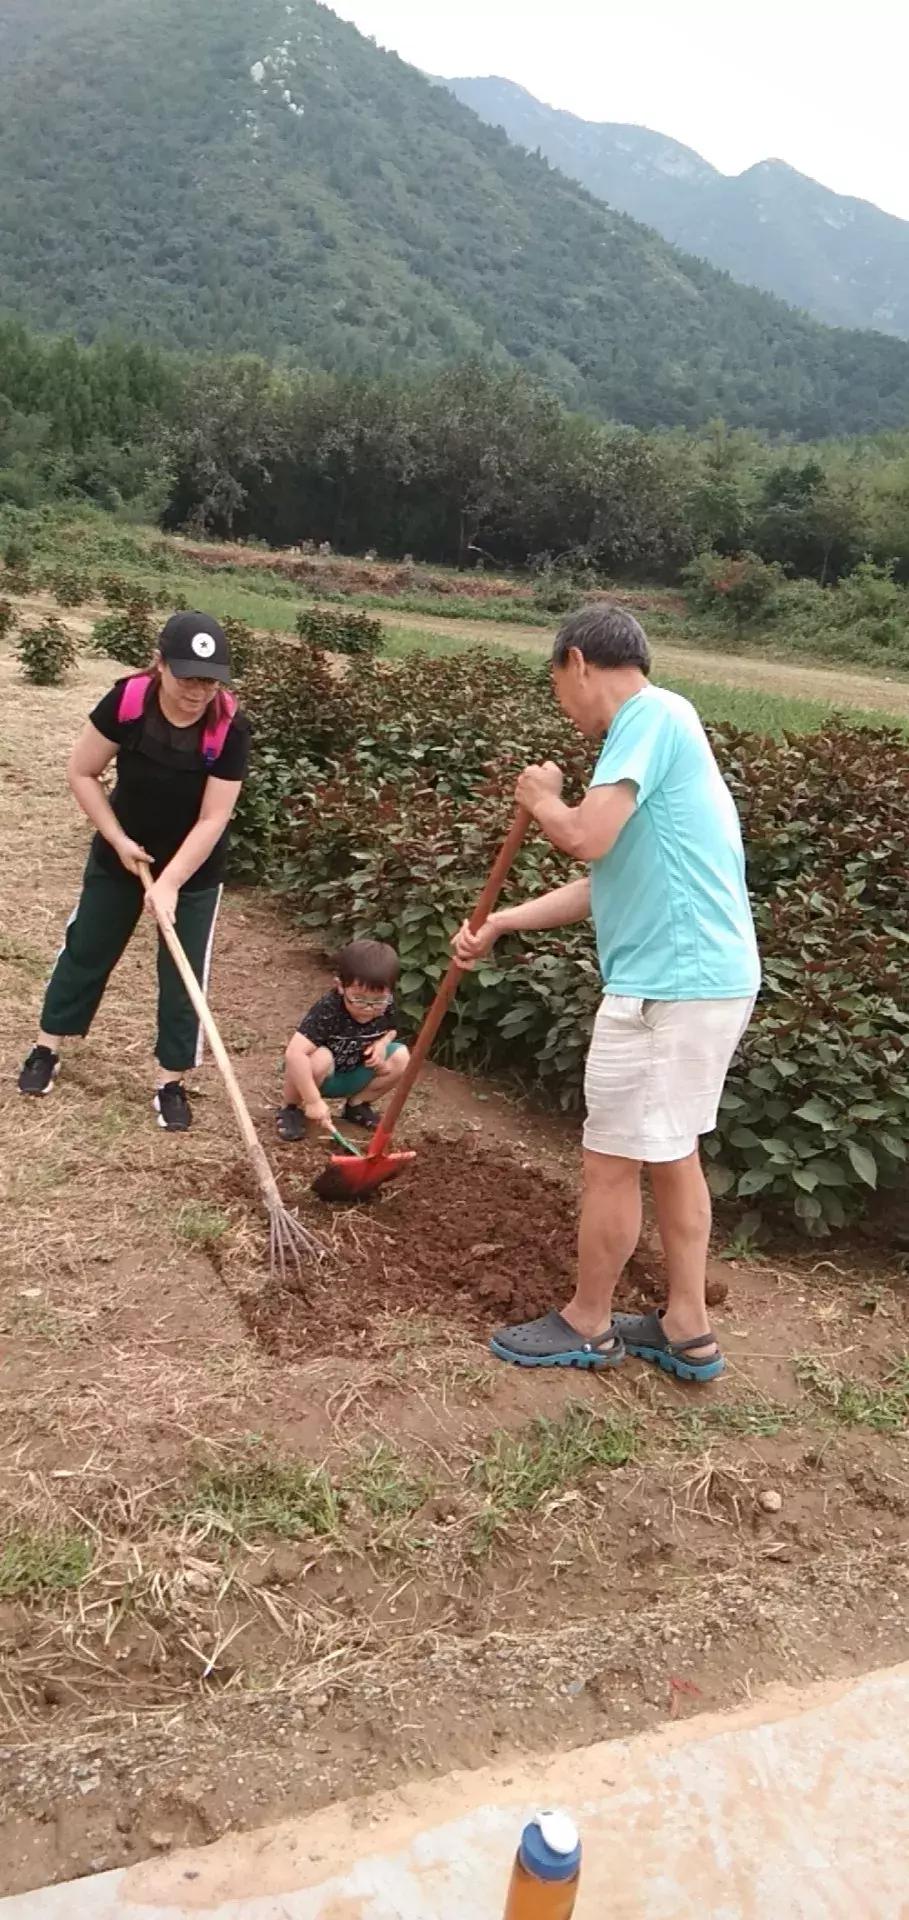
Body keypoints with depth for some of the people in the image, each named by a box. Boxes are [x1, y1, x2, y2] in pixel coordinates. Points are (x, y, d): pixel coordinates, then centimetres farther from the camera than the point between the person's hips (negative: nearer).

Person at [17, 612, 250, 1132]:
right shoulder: (127, 701, -23)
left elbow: (212, 820, -23)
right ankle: (47, 1047, 34)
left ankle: (172, 1082, 17)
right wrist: (117, 839, -14)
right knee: (86, 949, 16)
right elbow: (82, 772, -10)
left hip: (194, 870, -1)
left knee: (183, 973, 3)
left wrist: (169, 883, -27)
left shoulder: (230, 728, -26)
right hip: (121, 855, 2)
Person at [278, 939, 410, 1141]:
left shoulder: (386, 1008, -17)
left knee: (400, 1057, -13)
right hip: (313, 1077, -5)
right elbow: (294, 1054, -43)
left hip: (352, 1077, 5)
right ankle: (291, 1108, -10)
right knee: (320, 1058, -38)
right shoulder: (327, 1011, -35)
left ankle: (357, 1104, 8)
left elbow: (390, 1030, 8)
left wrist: (382, 1043, -16)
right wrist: (314, 1101, -42)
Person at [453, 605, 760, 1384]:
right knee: (672, 1153, 19)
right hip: (710, 976, 10)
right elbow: (609, 880, 21)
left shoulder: (652, 715, -12)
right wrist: (501, 925, 25)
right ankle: (688, 1331, 30)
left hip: (668, 984, -10)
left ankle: (587, 1326, 23)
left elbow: (586, 837, -24)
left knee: (612, 1161, 5)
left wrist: (541, 798, -1)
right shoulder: (656, 727, 17)